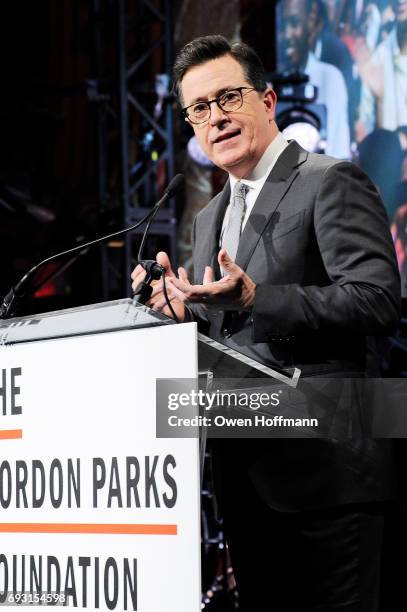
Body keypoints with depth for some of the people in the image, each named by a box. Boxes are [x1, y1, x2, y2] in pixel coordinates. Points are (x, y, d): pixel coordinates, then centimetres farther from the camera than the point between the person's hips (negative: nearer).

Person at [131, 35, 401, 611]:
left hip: (323, 473, -8)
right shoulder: (209, 219, 21)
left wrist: (254, 298, -23)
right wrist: (181, 308, 3)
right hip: (247, 478, 8)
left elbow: (377, 301, -17)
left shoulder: (331, 183, -5)